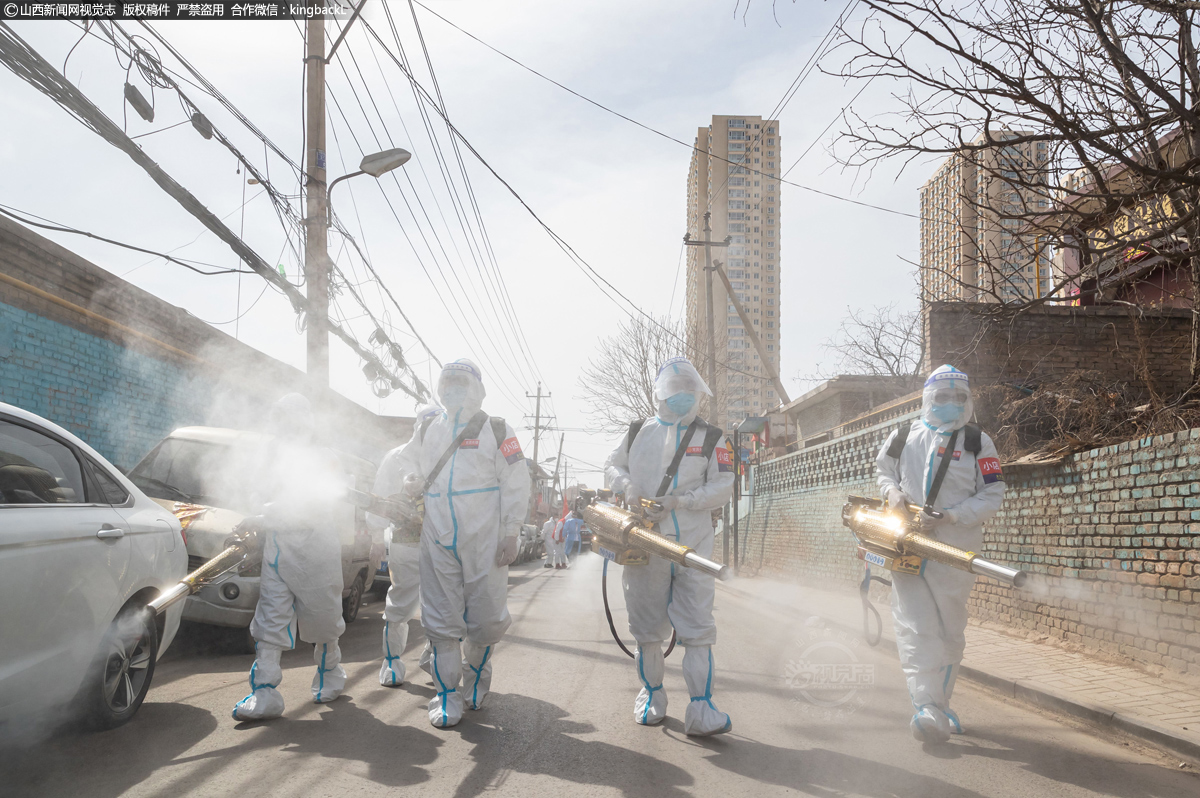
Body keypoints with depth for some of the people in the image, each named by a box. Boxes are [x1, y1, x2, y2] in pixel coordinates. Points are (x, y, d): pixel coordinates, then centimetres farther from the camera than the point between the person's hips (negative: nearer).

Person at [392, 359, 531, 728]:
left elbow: (516, 485, -2)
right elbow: (406, 473, 26)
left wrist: (510, 535, -7)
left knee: (485, 618, 3)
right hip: (438, 542, 3)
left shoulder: (497, 431, 2)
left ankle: (477, 675, 30)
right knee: (441, 621, 2)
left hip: (484, 542, -3)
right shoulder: (428, 433, 15)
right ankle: (447, 696, 12)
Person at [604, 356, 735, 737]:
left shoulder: (710, 438, 6)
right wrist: (627, 485, -5)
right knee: (647, 626, 9)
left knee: (697, 626, -7)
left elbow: (722, 487, -2)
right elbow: (612, 465, 19)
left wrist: (677, 501, -14)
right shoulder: (639, 432, 11)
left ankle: (700, 709, -8)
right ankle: (651, 695, 26)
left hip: (693, 544, -1)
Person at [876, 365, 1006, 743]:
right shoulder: (904, 437, 8)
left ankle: (941, 705, 23)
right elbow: (883, 468, 23)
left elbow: (993, 495, -2)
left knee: (950, 630, 8)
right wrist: (892, 492, 0)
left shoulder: (977, 442, 3)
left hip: (955, 551, 0)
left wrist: (947, 516, -14)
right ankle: (926, 707, -21)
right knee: (915, 627, -13)